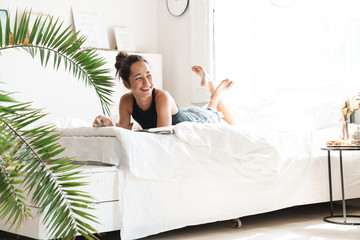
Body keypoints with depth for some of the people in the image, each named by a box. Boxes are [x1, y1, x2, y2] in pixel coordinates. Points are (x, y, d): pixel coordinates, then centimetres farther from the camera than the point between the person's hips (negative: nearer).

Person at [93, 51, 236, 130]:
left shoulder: (162, 97, -44)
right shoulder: (126, 101, -30)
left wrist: (133, 130, -43)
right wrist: (110, 126, -41)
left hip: (198, 119, -4)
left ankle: (214, 90, 39)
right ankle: (205, 81, 47)